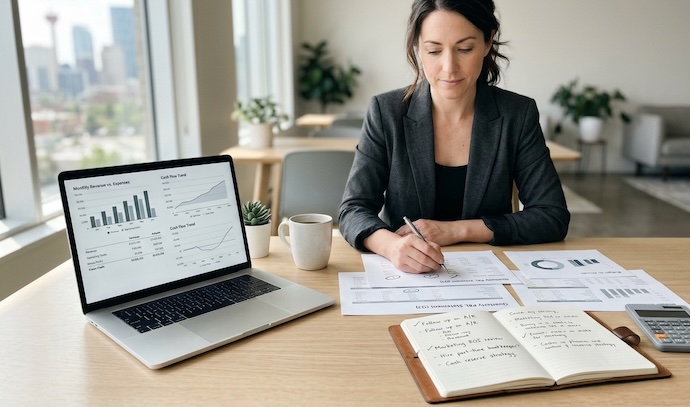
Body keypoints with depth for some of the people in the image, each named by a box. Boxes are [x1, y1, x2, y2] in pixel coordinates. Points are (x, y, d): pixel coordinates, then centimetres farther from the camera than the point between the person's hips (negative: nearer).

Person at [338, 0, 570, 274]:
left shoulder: (518, 115, -4)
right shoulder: (386, 112, -7)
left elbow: (553, 217, -5)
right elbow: (354, 210, -10)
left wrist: (457, 230, -15)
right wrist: (392, 246, -31)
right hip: (403, 276, 0)